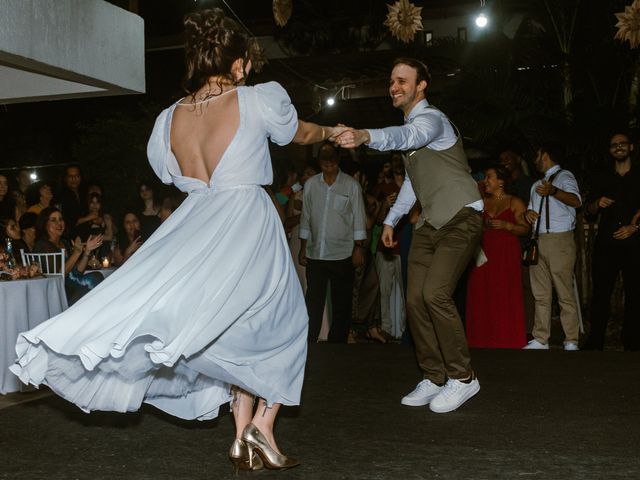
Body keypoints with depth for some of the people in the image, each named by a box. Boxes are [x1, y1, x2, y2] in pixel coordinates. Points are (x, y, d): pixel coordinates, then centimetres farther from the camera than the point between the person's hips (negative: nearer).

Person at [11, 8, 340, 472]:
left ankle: (243, 435, 16)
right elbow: (301, 134, 13)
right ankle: (262, 425, 3)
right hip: (248, 228, -5)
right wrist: (330, 131, 34)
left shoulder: (169, 119, 4)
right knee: (280, 327, 13)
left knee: (242, 332, 19)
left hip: (195, 227, 5)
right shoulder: (258, 100, -6)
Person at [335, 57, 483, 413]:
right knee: (416, 299, 0)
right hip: (430, 223, 9)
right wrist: (392, 219, 23)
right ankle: (435, 378, 12)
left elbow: (408, 137, -39)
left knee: (435, 293, -22)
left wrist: (365, 137, -56)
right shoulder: (411, 124, 17)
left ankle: (462, 377, -7)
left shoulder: (431, 118, -13)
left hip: (461, 219, -9)